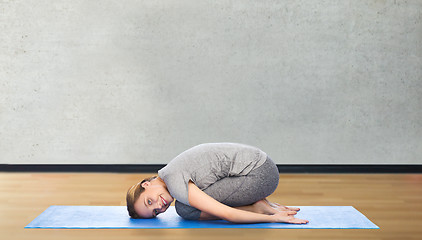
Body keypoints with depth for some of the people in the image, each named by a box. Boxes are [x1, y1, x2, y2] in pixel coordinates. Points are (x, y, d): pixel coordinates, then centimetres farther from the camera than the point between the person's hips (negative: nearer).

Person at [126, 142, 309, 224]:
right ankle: (260, 205, 11)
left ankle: (258, 208, -5)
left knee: (186, 209, -13)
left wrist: (273, 218, -12)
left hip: (259, 175, -9)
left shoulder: (175, 183, -16)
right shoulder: (172, 171, 14)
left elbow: (227, 214, -21)